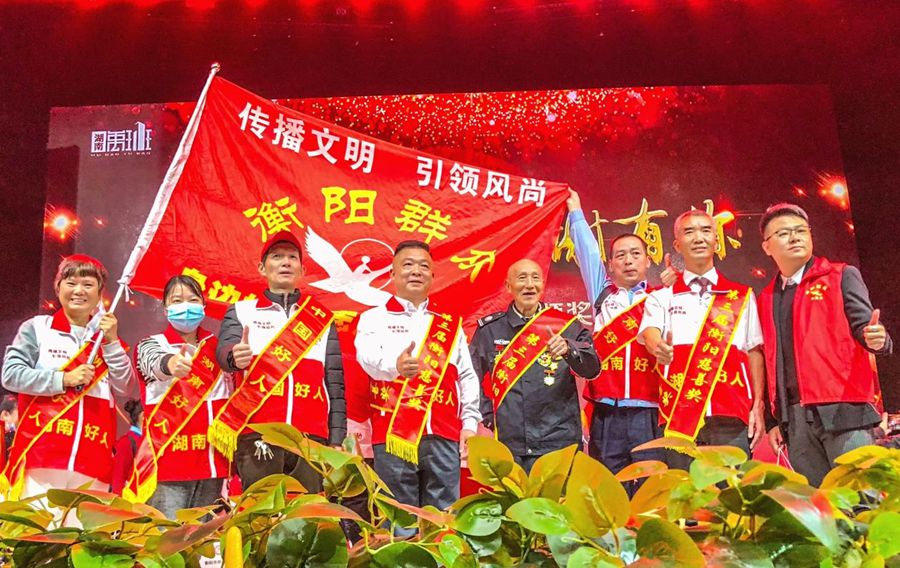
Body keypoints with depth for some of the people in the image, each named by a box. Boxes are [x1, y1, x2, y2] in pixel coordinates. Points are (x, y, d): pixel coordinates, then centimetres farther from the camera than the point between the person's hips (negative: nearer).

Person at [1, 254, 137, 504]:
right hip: (41, 454, -2)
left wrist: (112, 342, -1)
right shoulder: (37, 328, 9)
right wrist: (63, 379, -11)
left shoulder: (108, 338, 15)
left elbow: (126, 391, 7)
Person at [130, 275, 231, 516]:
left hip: (211, 459, 4)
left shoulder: (216, 347, 13)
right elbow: (155, 363, -23)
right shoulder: (151, 344, 2)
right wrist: (170, 364, -46)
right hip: (167, 459, -4)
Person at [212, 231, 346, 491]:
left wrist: (336, 440, 6)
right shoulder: (241, 311, 13)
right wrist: (235, 357, -30)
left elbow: (335, 384, 13)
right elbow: (223, 350, -6)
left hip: (311, 437, 1)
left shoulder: (323, 319, 16)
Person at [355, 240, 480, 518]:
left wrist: (470, 423, 6)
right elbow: (368, 356, -12)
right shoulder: (374, 319, 9)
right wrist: (394, 365, -34)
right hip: (393, 436, -2)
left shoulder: (450, 324, 19)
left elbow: (467, 376, 18)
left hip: (444, 436, 3)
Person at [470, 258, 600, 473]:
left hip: (558, 442, -1)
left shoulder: (566, 325, 5)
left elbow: (592, 369, -6)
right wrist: (486, 418, 3)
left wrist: (569, 349, -25)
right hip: (507, 443, 1)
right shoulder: (490, 328, 7)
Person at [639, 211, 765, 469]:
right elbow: (649, 332, -8)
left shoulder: (742, 296, 15)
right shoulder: (662, 298, 11)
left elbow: (754, 353, 12)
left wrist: (758, 406, 3)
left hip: (731, 418, 1)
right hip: (679, 417, -1)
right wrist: (659, 348, -31)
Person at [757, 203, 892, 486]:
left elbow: (864, 326, -7)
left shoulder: (841, 277, 4)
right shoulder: (767, 298, 15)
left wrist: (877, 339, -30)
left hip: (844, 410, -4)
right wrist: (777, 419, 13)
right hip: (796, 417, 4)